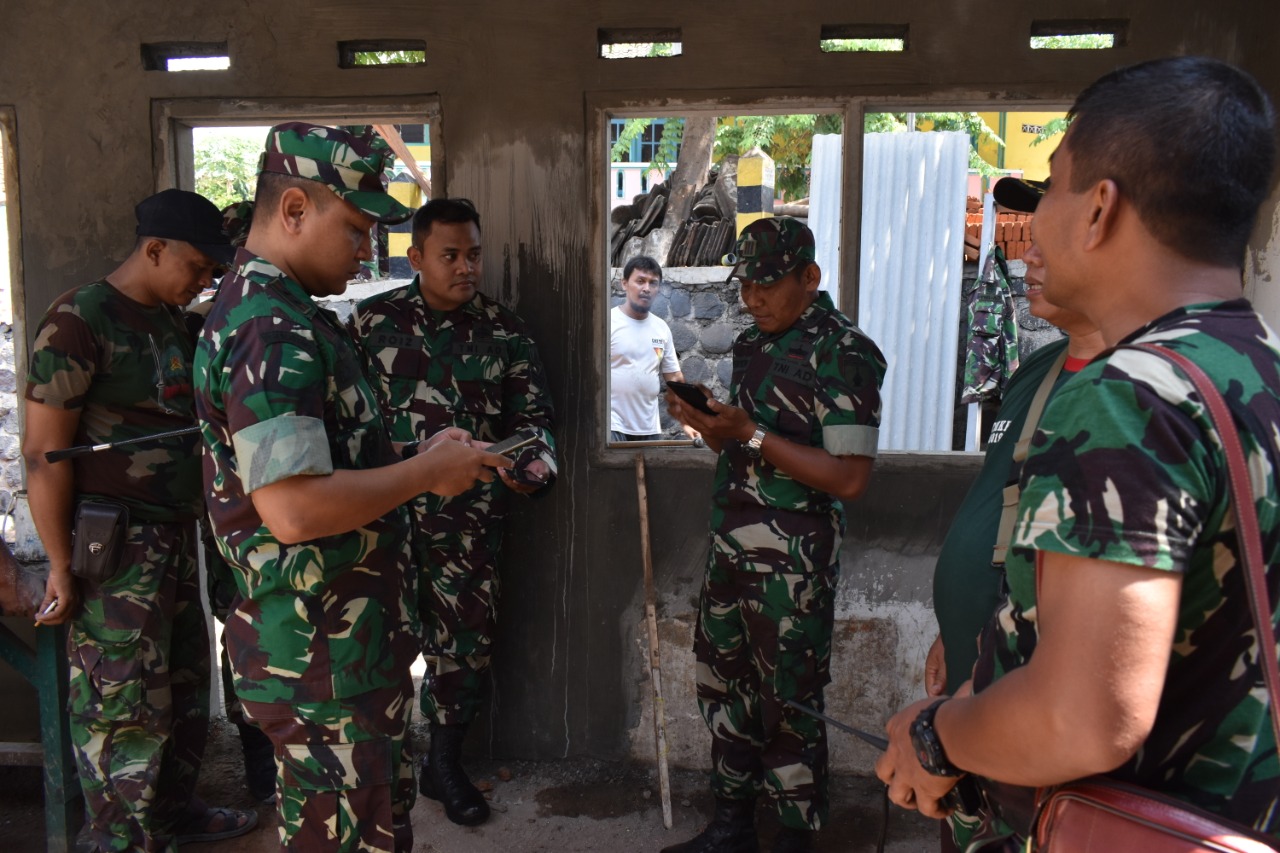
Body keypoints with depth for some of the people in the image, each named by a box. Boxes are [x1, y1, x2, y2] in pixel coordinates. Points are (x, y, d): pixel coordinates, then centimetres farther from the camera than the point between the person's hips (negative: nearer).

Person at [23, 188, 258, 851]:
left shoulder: (172, 323, 13)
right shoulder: (80, 322, -12)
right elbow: (43, 453, -15)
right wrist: (61, 568, -15)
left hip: (176, 538, 8)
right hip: (115, 547, -8)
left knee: (186, 683, 16)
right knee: (125, 704, 2)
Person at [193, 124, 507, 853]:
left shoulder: (293, 316, 11)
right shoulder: (270, 329, -22)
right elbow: (294, 509, -31)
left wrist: (420, 458, 7)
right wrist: (428, 471, -18)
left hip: (352, 643, 10)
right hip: (320, 658, -10)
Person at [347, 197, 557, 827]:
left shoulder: (505, 332, 4)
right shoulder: (372, 321, 2)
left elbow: (534, 415, 6)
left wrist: (536, 464, -14)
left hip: (469, 519, 1)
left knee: (466, 640, 8)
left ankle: (444, 763, 30)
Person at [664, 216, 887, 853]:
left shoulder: (843, 353, -13)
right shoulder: (752, 342, 12)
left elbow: (849, 477, -20)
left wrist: (751, 434, -22)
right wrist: (705, 421, -2)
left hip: (792, 564, -8)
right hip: (731, 548, 8)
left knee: (788, 704, 3)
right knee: (723, 687, 16)